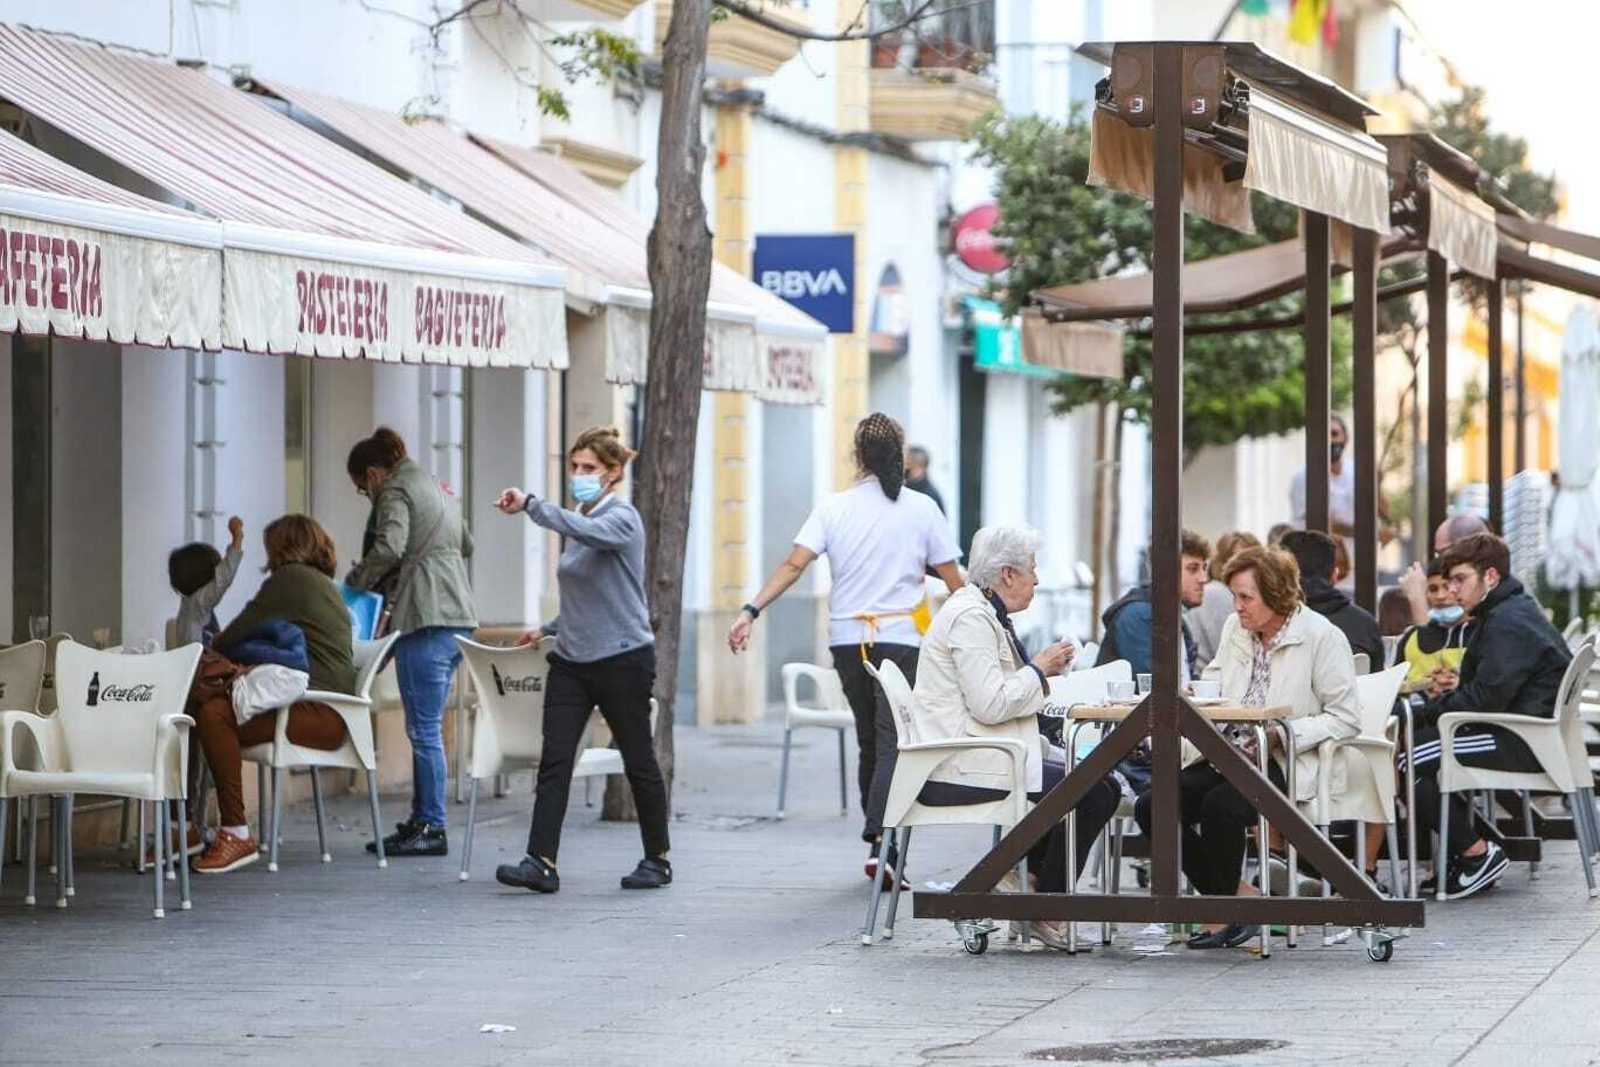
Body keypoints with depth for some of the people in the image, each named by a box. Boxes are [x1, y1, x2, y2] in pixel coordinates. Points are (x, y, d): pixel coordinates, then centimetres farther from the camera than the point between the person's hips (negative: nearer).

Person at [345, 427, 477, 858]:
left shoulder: (396, 491, -6)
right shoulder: (438, 489, 23)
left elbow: (390, 546, -21)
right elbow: (466, 544, 33)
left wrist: (359, 579, -5)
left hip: (426, 619, -10)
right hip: (459, 617, 10)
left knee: (424, 728, -6)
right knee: (426, 727, 13)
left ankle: (431, 828, -5)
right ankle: (420, 820, 14)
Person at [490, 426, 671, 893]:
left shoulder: (622, 518, -9)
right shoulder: (579, 522, 15)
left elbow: (587, 532, -34)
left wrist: (531, 505, -38)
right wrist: (550, 628, 20)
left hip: (622, 658, -7)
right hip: (572, 661, 7)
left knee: (638, 761, 5)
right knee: (554, 760, -6)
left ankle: (657, 859, 18)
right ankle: (542, 863, -13)